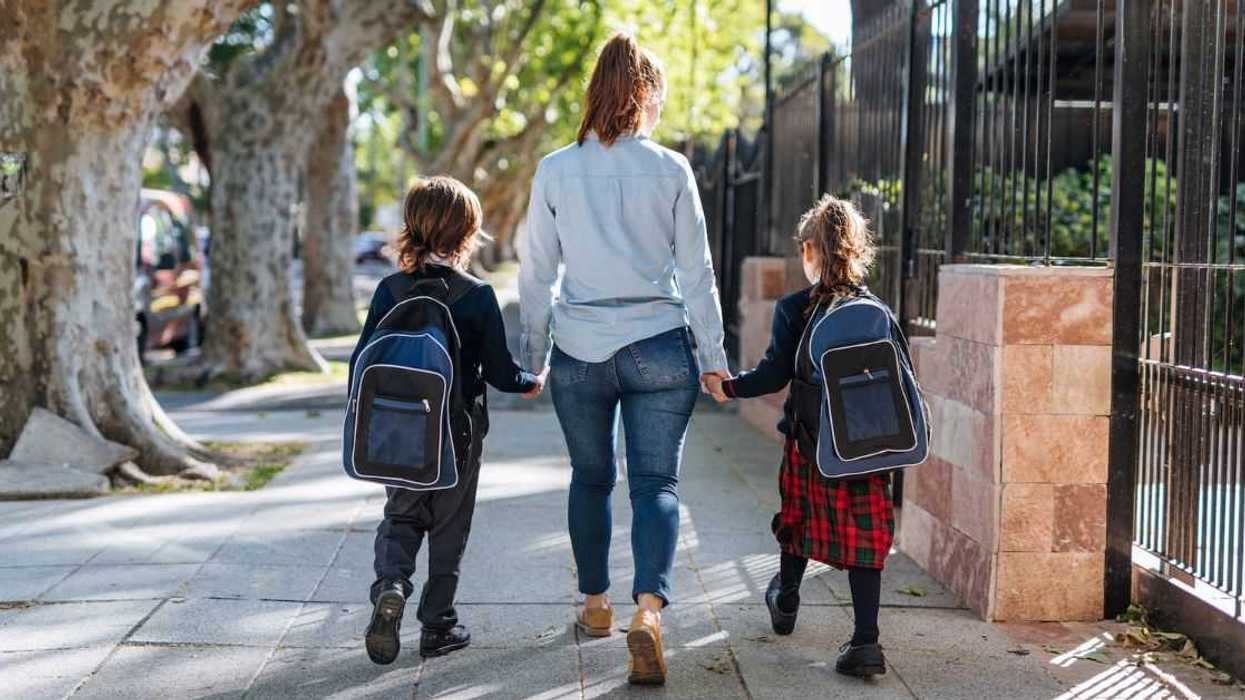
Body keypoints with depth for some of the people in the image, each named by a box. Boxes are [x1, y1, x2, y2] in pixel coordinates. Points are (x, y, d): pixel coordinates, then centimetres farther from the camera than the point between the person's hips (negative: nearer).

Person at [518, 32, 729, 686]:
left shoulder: (554, 171, -1)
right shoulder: (671, 170, -3)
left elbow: (536, 273, 4)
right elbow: (697, 272, 0)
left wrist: (531, 357, 14)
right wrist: (713, 356, 8)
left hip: (579, 352, 1)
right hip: (658, 349, -1)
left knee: (590, 478, 18)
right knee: (656, 483, 2)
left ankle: (595, 605, 29)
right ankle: (649, 607, -18)